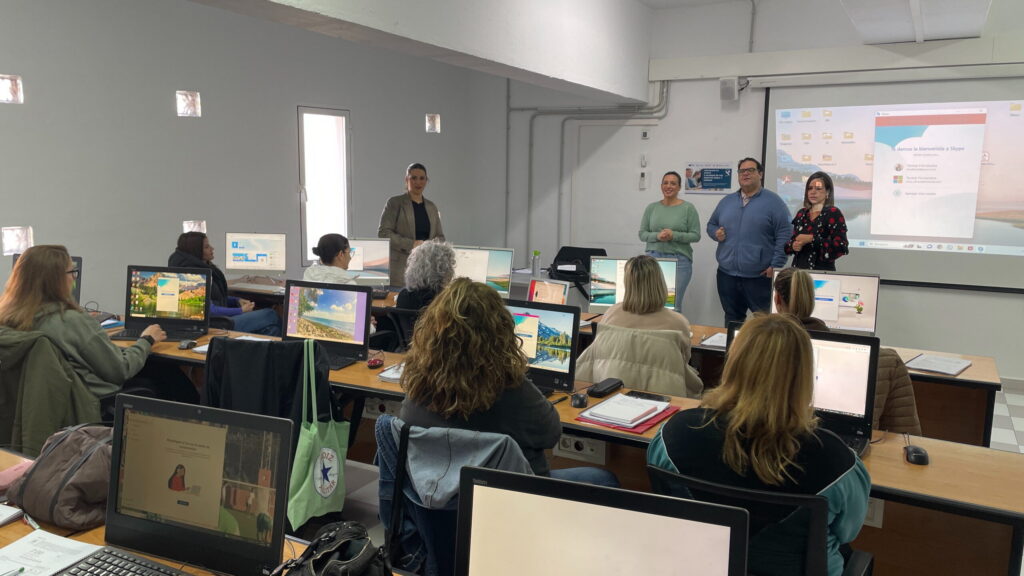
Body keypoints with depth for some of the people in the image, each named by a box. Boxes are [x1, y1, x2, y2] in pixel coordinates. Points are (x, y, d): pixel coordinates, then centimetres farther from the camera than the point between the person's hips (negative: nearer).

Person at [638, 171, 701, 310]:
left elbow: (696, 235, -2)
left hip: (679, 260, -2)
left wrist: (674, 235, -16)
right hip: (653, 257, 2)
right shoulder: (652, 207, 8)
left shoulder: (688, 208, 1)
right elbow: (642, 234, 7)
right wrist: (657, 236, -13)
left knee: (674, 304, -2)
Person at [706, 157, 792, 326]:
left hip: (760, 276, -4)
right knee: (732, 319, 14)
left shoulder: (773, 201, -2)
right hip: (727, 274, 5)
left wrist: (776, 265, -13)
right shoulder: (726, 201, 13)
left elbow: (784, 235, -7)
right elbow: (711, 224, 24)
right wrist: (716, 233, 0)